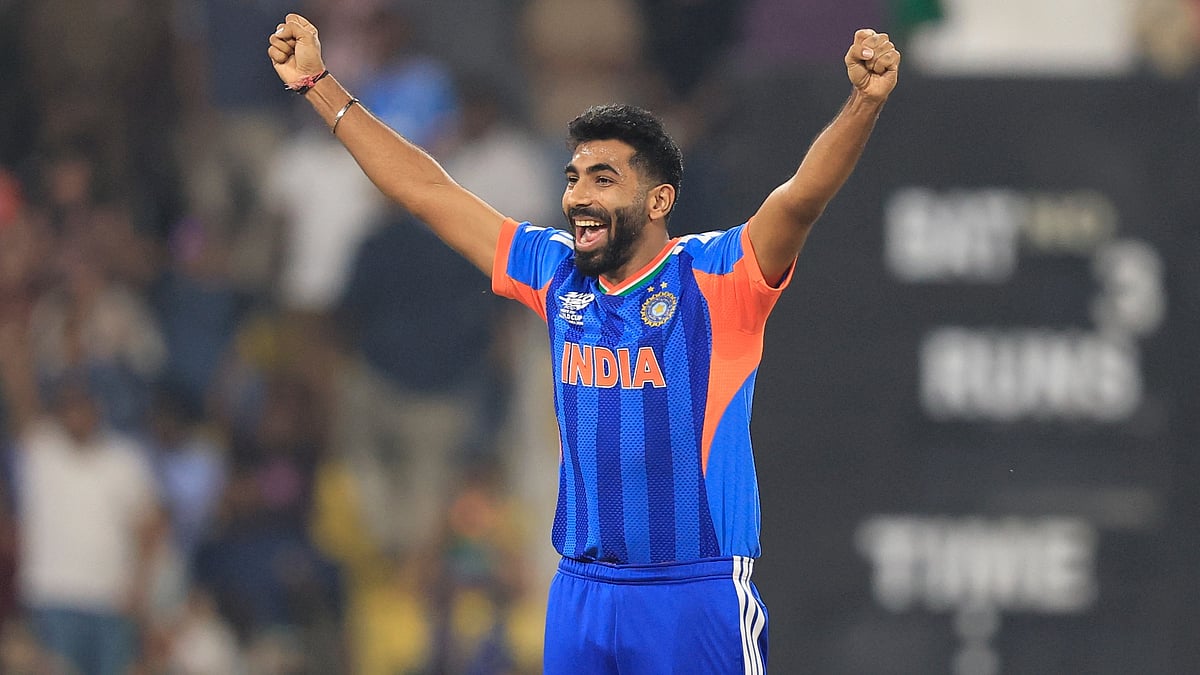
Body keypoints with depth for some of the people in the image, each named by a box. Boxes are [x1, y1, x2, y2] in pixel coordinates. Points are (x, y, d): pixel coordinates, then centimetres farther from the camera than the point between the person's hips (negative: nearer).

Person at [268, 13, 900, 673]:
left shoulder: (712, 277, -6)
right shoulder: (556, 275, 9)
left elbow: (801, 196, -22)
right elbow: (425, 191, 15)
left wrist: (865, 102, -38)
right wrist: (318, 85, 17)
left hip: (697, 599, -5)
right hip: (579, 592, 5)